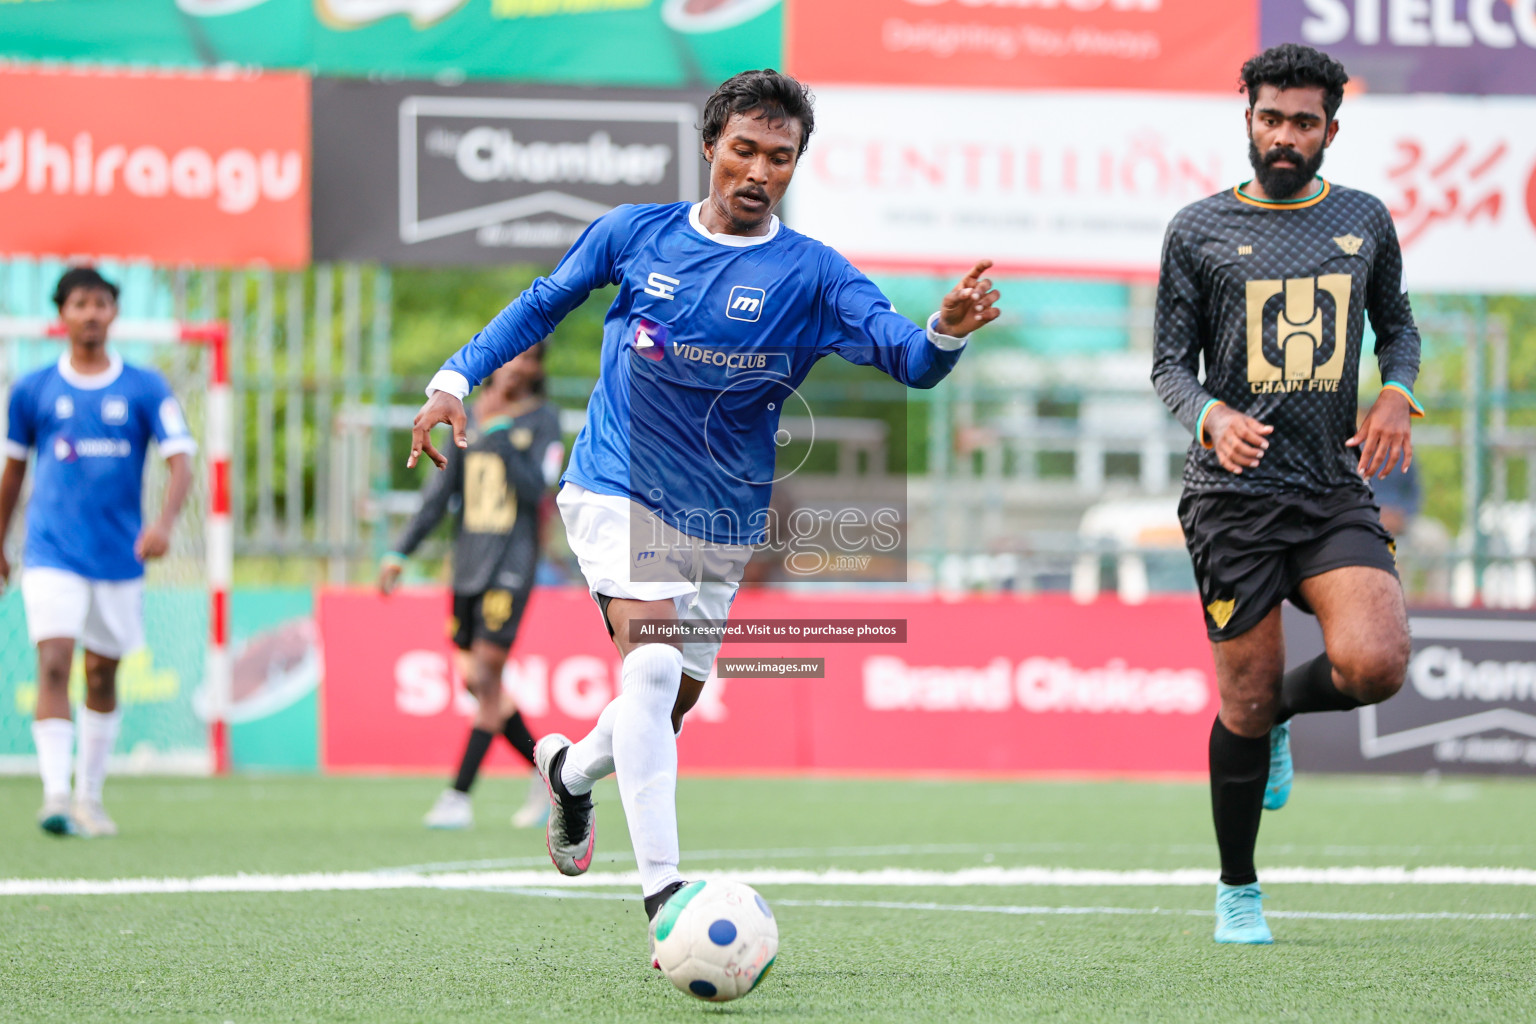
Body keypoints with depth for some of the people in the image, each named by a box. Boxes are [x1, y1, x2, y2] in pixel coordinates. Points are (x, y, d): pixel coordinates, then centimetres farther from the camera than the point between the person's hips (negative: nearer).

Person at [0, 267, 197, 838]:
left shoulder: (145, 389, 1)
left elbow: (180, 463, -6)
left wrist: (164, 522, -25)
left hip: (119, 555, 2)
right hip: (52, 553, -2)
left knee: (102, 675, 12)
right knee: (54, 663, -17)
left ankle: (90, 796, 26)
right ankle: (55, 795, -23)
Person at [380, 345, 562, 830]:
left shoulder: (543, 420, -3)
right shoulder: (471, 415, 12)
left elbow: (533, 489, -16)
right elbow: (441, 491, 15)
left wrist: (497, 430, -20)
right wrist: (400, 552, 11)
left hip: (510, 564, -6)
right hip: (468, 560, 6)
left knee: (486, 676, -11)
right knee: (476, 681, 6)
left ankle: (459, 795, -9)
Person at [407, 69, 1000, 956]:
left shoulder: (810, 274, -6)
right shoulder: (634, 235, -2)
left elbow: (907, 359, -20)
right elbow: (542, 305, 13)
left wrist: (947, 332, -42)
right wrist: (457, 378, 3)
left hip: (721, 522, 3)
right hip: (617, 490, -3)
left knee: (671, 707, 13)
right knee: (653, 663, -24)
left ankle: (572, 769, 47)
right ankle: (662, 890, -29)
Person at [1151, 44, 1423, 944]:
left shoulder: (1366, 221, 9)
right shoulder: (1199, 230, 2)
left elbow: (1397, 324, 22)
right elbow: (1170, 364, 4)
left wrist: (1398, 395, 1)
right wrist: (1213, 418, -17)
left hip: (1338, 491, 2)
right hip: (1235, 497, -2)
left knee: (1375, 666, -21)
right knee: (1246, 706, 0)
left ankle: (1280, 711, 15)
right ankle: (1238, 889, 20)